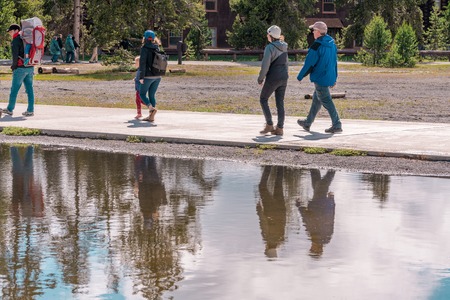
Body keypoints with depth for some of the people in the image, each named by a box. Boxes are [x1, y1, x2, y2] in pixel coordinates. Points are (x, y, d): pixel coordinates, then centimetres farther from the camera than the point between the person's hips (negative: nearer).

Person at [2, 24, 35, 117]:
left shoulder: (15, 41, -9)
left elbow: (15, 56, -13)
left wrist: (14, 67, 1)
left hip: (20, 68, -7)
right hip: (30, 67, 7)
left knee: (14, 89, 2)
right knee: (29, 89, 5)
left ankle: (10, 109, 10)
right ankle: (30, 110, 3)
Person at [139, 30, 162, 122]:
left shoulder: (144, 48, -10)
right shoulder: (157, 48, 8)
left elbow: (142, 63, -14)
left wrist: (141, 77, -13)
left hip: (148, 76, -6)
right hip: (157, 76, 6)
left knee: (142, 94, 7)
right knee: (152, 95, 12)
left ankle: (151, 108, -16)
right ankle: (151, 116, 8)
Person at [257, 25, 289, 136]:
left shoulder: (270, 47, -14)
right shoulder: (283, 47, 10)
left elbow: (265, 65, -18)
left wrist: (261, 78, -6)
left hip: (273, 78, -7)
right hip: (284, 77, 7)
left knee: (263, 99, 8)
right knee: (280, 103, 8)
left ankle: (269, 125, 2)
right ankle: (279, 128, 6)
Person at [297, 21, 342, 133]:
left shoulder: (317, 46, -18)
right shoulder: (332, 44, 9)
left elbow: (309, 63, -15)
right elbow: (334, 62, 15)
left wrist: (300, 76, -3)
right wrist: (334, 78, 22)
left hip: (320, 78, -9)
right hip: (330, 78, 9)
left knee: (326, 101, -5)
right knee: (316, 99, 19)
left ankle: (337, 125, -9)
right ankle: (308, 123, 31)